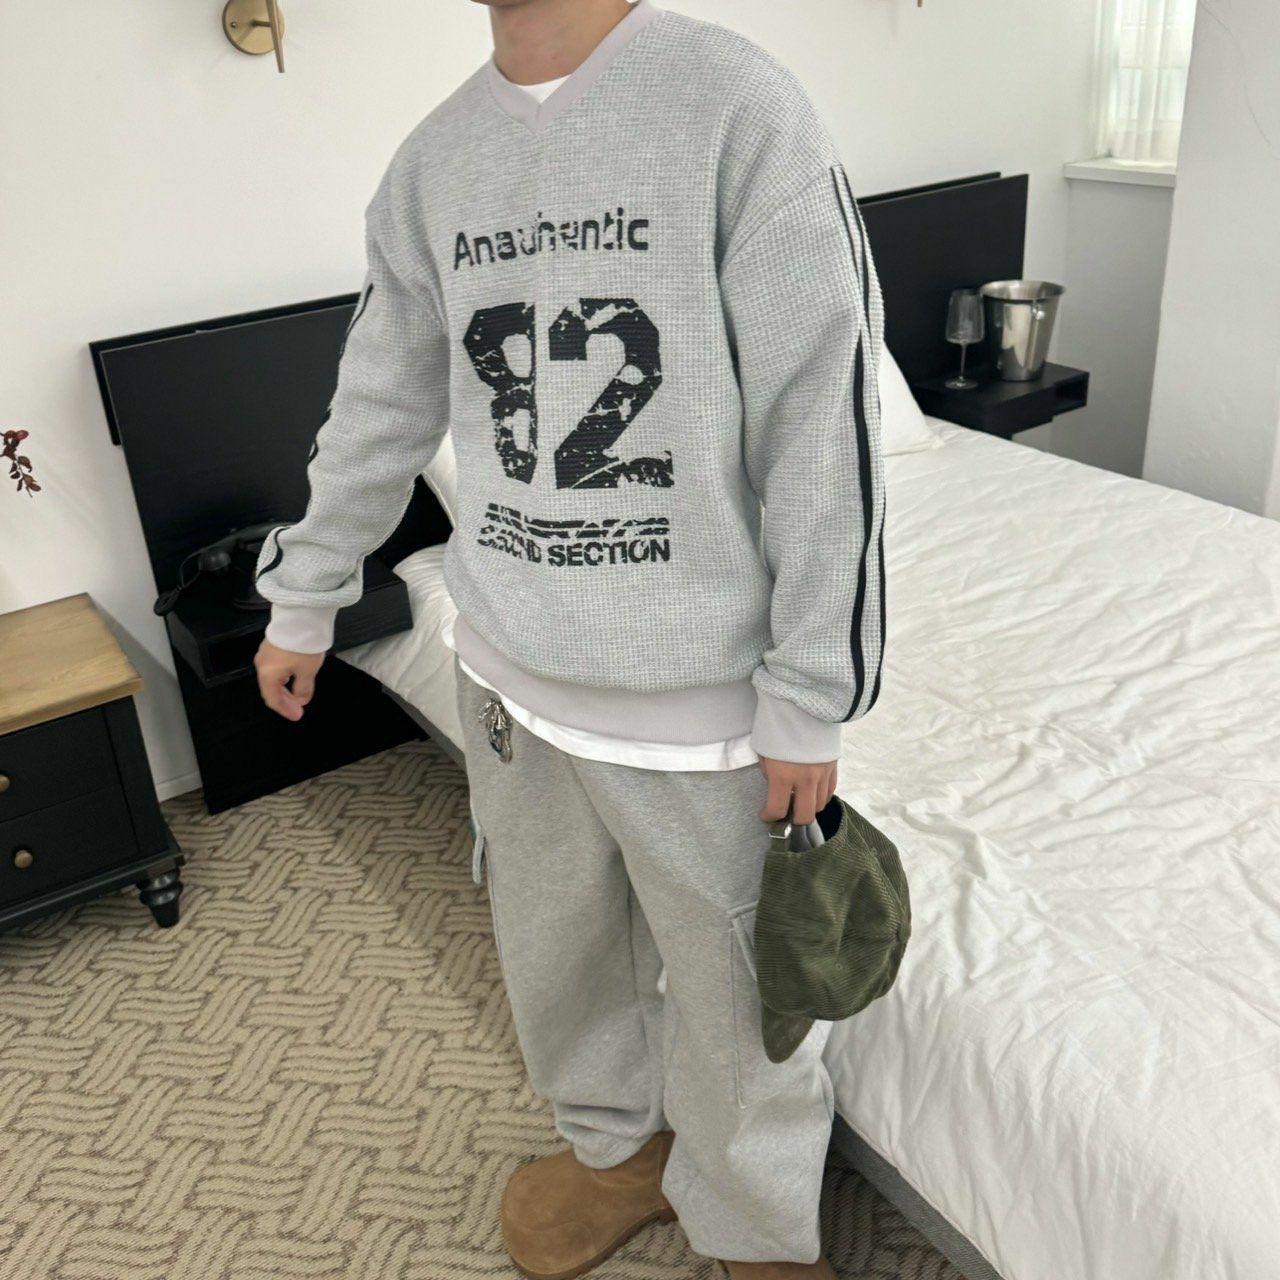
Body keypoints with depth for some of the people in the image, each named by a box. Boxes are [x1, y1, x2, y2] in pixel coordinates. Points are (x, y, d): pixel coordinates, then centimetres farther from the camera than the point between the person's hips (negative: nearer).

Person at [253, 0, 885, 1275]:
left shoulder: (738, 104, -12)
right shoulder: (431, 162, 5)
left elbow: (822, 423, -14)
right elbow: (381, 408, 15)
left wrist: (810, 693, -13)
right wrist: (302, 601, 21)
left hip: (698, 692, -5)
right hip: (509, 674, 5)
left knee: (736, 988, 12)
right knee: (554, 955, 23)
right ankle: (617, 1142, 52)